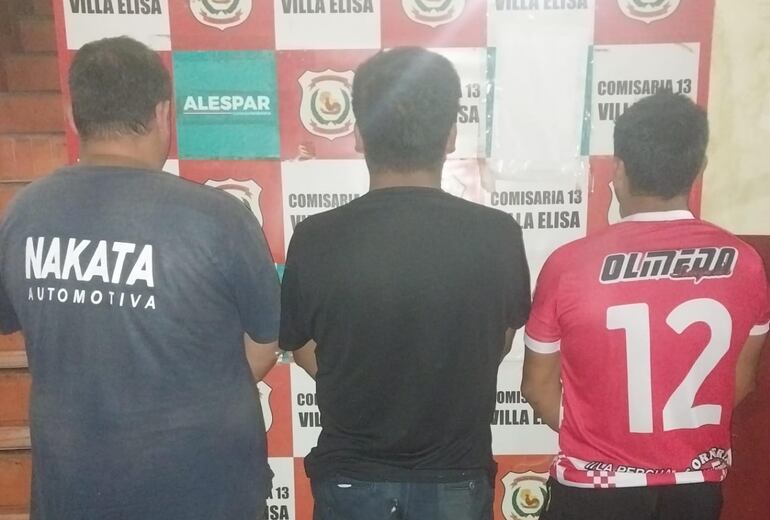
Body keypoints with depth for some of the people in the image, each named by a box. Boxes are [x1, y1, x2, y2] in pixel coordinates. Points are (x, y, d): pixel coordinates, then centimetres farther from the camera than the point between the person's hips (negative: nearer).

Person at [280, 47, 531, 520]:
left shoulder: (316, 240, -17)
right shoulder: (497, 235, -15)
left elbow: (307, 355, -2)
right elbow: (499, 345, 1)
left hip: (352, 478, 0)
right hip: (456, 478, 1)